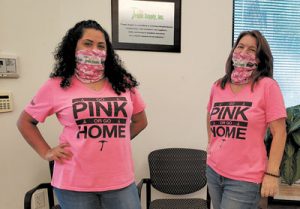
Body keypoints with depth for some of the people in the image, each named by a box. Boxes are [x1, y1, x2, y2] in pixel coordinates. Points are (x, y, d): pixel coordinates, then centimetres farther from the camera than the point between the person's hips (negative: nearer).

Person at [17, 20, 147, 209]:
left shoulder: (123, 83, 3)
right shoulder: (57, 86, -3)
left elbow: (140, 121, 15)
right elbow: (25, 122, 10)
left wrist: (115, 142, 7)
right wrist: (47, 153, 1)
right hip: (74, 184, -1)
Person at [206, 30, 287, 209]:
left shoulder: (267, 86, -10)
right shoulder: (218, 86, 3)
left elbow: (279, 132, -10)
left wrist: (272, 174, -12)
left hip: (245, 179, -5)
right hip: (213, 171, 5)